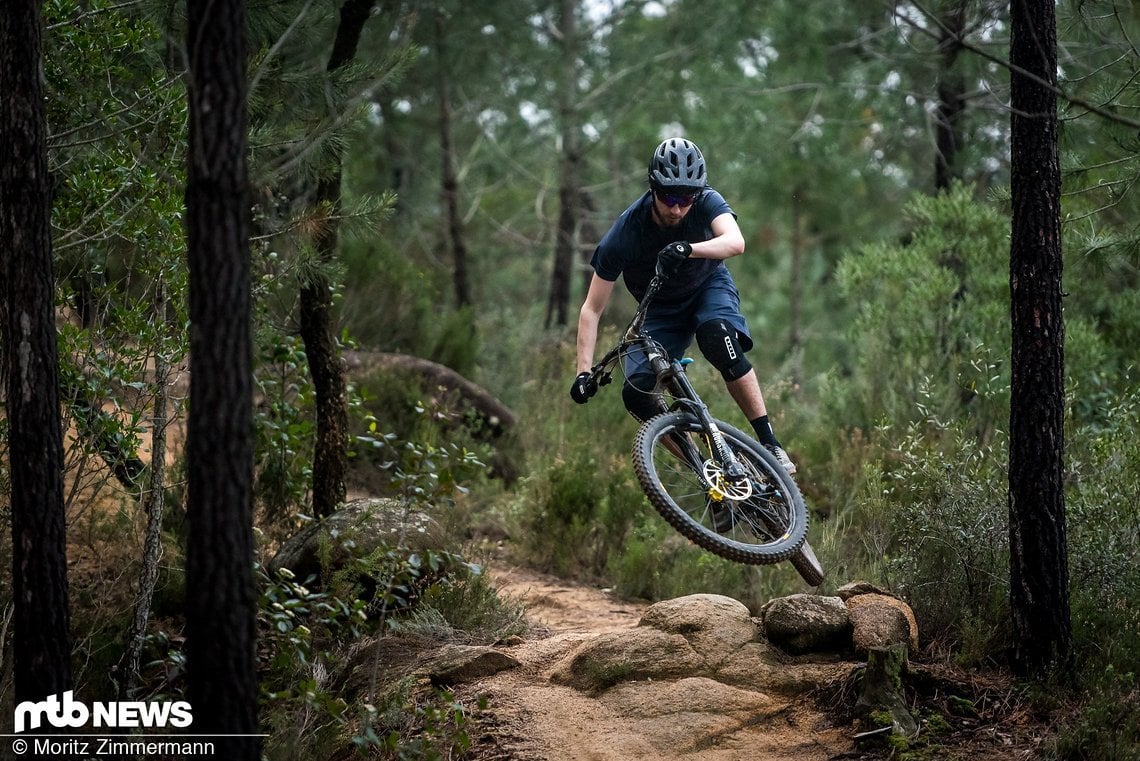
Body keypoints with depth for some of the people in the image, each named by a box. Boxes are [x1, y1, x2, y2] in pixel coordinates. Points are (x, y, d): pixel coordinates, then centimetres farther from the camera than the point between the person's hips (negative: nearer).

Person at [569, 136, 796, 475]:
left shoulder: (706, 203, -25)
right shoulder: (624, 234, -26)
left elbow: (735, 242, -46)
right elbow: (592, 309, -22)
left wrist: (688, 250, -63)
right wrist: (583, 372, -32)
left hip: (709, 287, -1)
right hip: (661, 308, 1)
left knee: (717, 336, -36)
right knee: (636, 393, -19)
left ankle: (770, 443, -31)